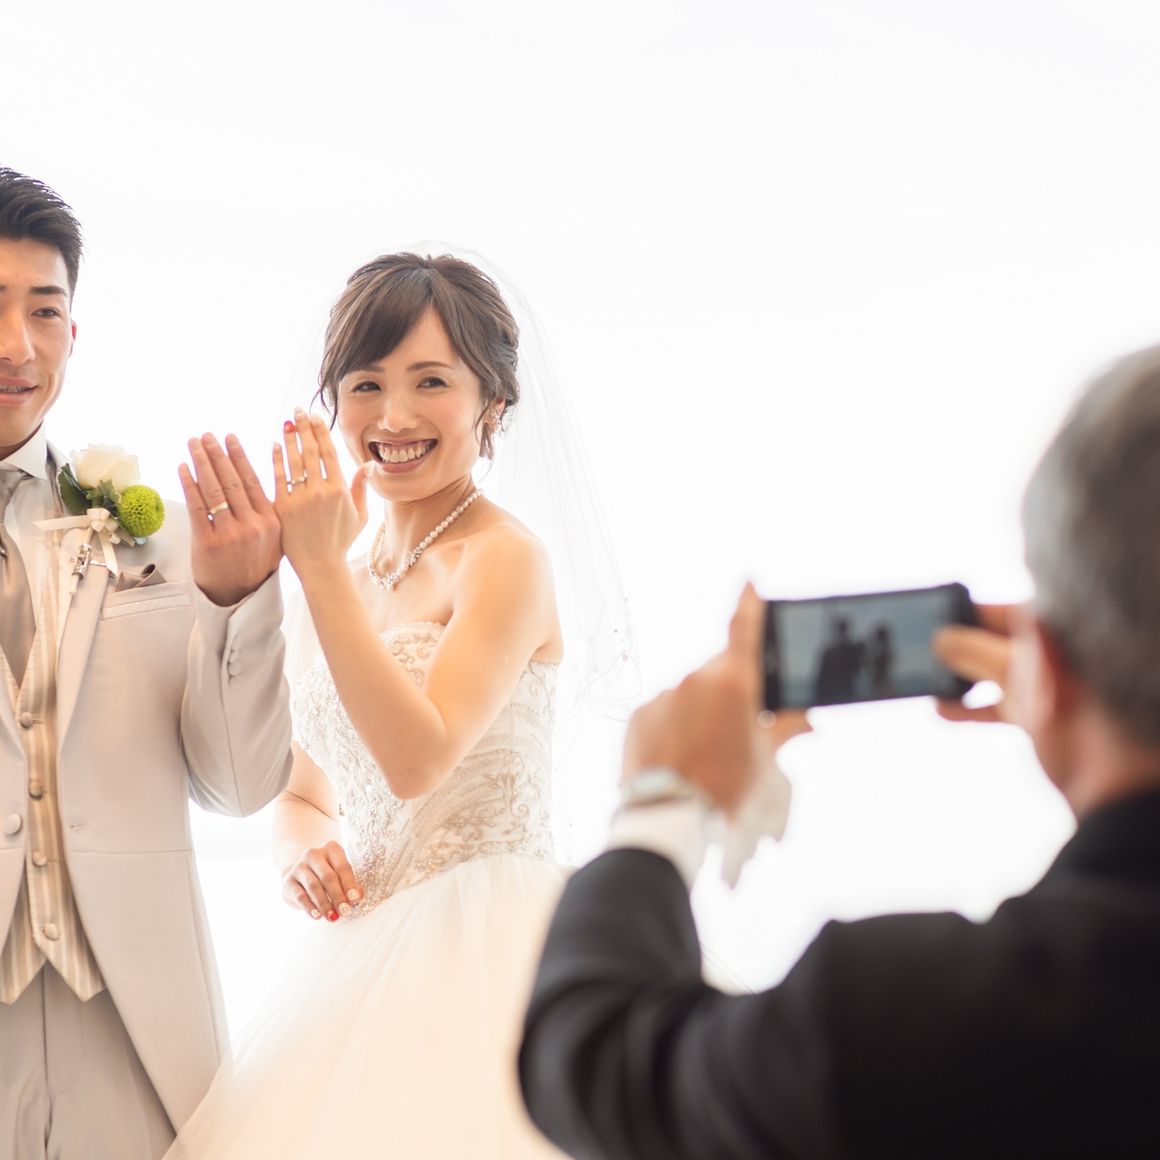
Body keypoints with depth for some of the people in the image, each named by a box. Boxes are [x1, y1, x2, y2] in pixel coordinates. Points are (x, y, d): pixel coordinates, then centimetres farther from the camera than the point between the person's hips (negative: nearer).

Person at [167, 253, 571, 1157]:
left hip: (483, 963, -6)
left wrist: (321, 565, -19)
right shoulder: (347, 582, 12)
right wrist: (304, 846, -5)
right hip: (362, 965, 7)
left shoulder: (505, 558, -9)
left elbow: (419, 759, -21)